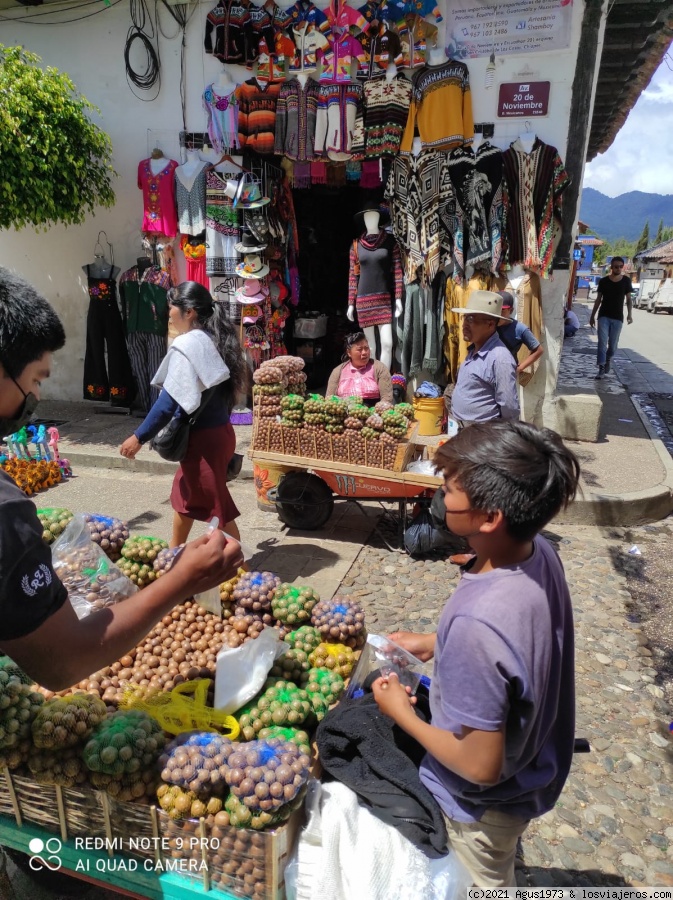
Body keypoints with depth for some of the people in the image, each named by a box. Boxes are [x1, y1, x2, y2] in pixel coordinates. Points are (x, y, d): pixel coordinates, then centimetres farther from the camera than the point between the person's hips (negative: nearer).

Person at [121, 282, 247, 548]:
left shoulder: (186, 345, -17)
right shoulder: (215, 340, 8)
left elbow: (170, 401, -20)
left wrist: (139, 437, -13)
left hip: (203, 438, -9)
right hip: (219, 431, 9)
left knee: (215, 507, 3)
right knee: (184, 493, 24)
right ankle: (175, 553, 41)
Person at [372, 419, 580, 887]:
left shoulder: (477, 623, -43)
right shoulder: (540, 552, -18)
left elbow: (481, 766, -30)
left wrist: (402, 713, -16)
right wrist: (436, 644, 1)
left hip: (484, 807, -6)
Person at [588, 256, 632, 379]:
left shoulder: (626, 281, 0)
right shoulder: (603, 281, -1)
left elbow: (628, 299, 5)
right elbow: (598, 299, 5)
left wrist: (629, 314, -7)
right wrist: (592, 316, 5)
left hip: (618, 317, 1)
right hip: (603, 316, -1)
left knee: (613, 344, 7)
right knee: (602, 342, -9)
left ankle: (607, 360, 36)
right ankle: (601, 368, -7)